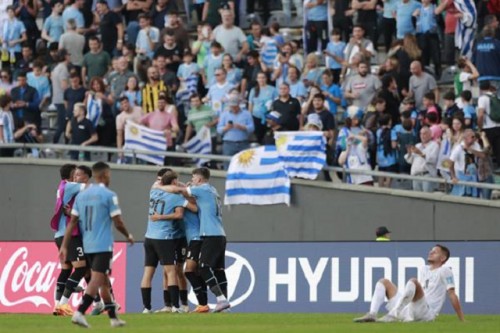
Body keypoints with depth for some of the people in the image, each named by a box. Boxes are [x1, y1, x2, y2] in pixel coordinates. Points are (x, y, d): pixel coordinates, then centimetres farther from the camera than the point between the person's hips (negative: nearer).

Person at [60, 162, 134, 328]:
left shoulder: (81, 196, 9)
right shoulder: (109, 195, -8)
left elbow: (72, 222, 6)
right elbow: (118, 223, -8)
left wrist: (64, 246, 7)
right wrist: (128, 236, 11)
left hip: (88, 246, 7)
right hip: (103, 246, -7)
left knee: (104, 281, 16)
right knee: (97, 279, -11)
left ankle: (113, 317, 22)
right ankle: (79, 313, -25)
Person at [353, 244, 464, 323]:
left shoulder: (444, 271, 3)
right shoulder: (423, 270, 25)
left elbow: (452, 295, -3)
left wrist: (462, 320, -5)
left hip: (426, 313, -8)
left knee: (413, 282, -32)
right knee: (384, 282, 7)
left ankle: (393, 315, -41)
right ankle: (372, 314, -17)